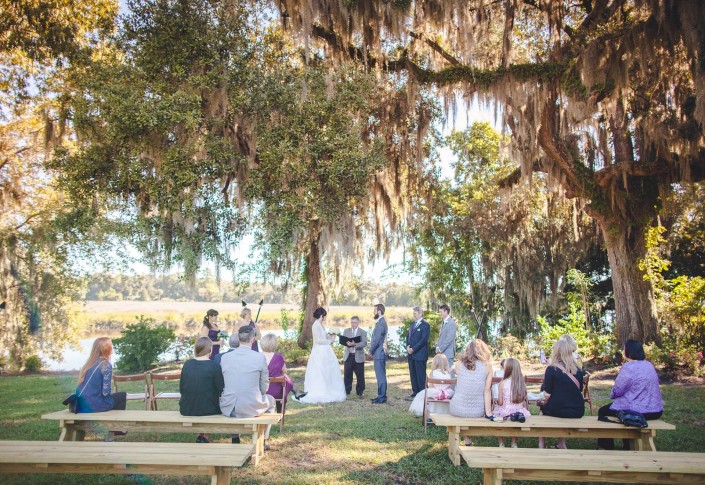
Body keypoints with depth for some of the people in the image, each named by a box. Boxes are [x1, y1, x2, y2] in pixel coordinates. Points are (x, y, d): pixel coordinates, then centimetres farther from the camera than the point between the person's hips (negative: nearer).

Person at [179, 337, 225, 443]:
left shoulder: (187, 364, -3)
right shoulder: (214, 366, -14)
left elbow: (181, 389, 5)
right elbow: (221, 391, -9)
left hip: (186, 409, 3)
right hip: (208, 410, -3)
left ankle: (201, 436, 32)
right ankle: (204, 435, 30)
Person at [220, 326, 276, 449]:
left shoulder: (224, 357, -2)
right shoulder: (260, 357, -10)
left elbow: (222, 385, 10)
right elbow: (264, 388, -2)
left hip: (228, 409, 3)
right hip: (251, 408, -3)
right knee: (270, 400, 30)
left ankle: (235, 439, 41)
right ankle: (262, 441, 32)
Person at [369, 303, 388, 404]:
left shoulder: (381, 323, -18)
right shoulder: (381, 322, 14)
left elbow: (376, 340, -20)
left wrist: (371, 351, -8)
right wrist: (372, 351, 13)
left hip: (379, 354, -10)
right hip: (379, 353, 10)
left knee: (381, 376, -3)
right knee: (380, 376, 14)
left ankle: (382, 397, 2)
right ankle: (381, 395, 22)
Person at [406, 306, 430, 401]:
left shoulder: (425, 325, -8)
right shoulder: (412, 325, 17)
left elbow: (423, 340, -16)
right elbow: (408, 336, 18)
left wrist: (413, 349, -16)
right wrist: (408, 346, -1)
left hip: (420, 355, -8)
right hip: (411, 354, 8)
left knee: (420, 375, -2)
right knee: (413, 374, 13)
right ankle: (415, 392, 22)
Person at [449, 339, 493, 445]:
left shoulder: (459, 364, -3)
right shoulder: (487, 366, -4)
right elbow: (487, 390, -6)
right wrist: (488, 412, -3)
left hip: (458, 410, 0)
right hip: (478, 412, 0)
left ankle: (467, 439, 41)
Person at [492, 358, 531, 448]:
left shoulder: (502, 383, -14)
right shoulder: (522, 383, -6)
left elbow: (500, 402, -9)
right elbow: (524, 401, 1)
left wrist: (498, 401, 12)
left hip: (506, 412, -3)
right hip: (520, 413, 3)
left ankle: (501, 444, 30)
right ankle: (514, 443, 41)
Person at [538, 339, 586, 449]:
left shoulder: (551, 369, -10)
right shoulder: (578, 370, 3)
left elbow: (547, 395, -11)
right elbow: (580, 390, 15)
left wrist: (544, 405, 9)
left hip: (558, 410, -4)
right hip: (578, 411, 4)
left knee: (543, 409, 26)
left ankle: (541, 444, 26)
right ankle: (562, 444, 33)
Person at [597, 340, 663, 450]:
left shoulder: (628, 367, -18)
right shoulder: (649, 365, 10)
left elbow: (617, 390, -15)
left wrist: (612, 395, 8)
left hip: (639, 411, -8)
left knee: (603, 412, 13)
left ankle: (606, 447, 22)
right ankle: (628, 445, 40)